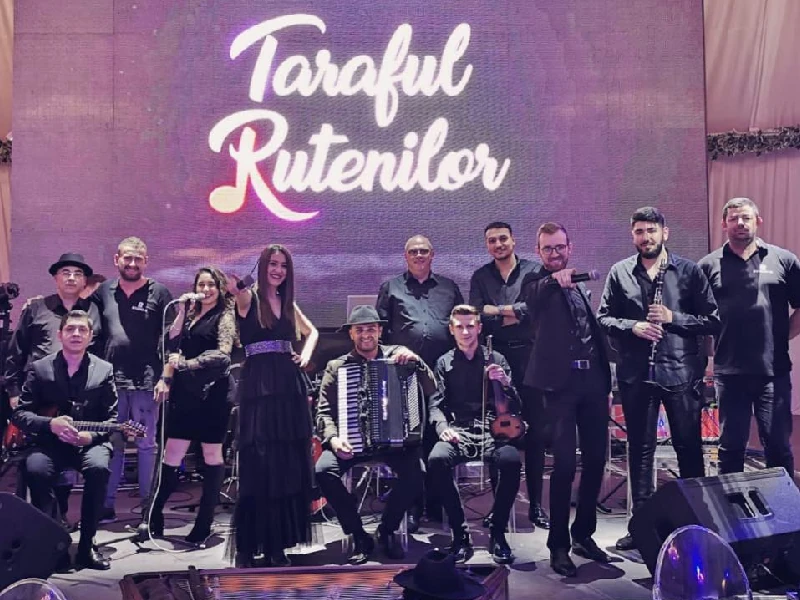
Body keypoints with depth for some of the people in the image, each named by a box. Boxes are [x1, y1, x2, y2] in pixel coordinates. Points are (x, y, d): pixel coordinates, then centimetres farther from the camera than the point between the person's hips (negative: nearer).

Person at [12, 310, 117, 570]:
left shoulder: (104, 370, 2)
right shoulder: (39, 368, 3)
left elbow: (112, 417, 2)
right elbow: (19, 414, 0)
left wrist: (91, 435, -18)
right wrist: (50, 424, -19)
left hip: (91, 441, 0)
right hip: (51, 441, 1)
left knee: (98, 468, -33)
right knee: (34, 470, -32)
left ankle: (86, 546, -16)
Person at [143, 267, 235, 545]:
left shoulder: (225, 315, -2)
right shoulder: (190, 314, 16)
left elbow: (223, 353, -15)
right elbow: (172, 347, 7)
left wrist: (186, 364, -20)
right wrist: (181, 313, 0)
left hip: (212, 392, -5)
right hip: (185, 391, 5)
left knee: (212, 455, 3)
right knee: (171, 454, 3)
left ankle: (204, 523, 11)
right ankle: (154, 517, 14)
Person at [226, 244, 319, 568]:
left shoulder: (288, 303, 16)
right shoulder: (249, 298, -1)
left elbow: (311, 331, 30)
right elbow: (238, 293, -26)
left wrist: (306, 355, 10)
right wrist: (234, 288, -50)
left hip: (288, 384, 6)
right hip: (258, 385, -5)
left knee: (289, 464, 6)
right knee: (257, 465, -5)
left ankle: (277, 543, 17)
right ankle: (247, 546, 5)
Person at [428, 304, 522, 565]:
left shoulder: (496, 359, 14)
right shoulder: (444, 363, 16)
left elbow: (514, 406, 9)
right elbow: (435, 403, 7)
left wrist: (505, 382, -12)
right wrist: (443, 426, -14)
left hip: (491, 430, 0)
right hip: (457, 432, 0)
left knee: (512, 460, -33)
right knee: (437, 459, -33)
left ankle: (497, 533, -14)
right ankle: (460, 534, -18)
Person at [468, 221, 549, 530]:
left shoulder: (533, 270, 5)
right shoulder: (480, 277, 10)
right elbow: (476, 317, -2)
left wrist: (497, 310, -10)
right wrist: (513, 316, -10)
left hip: (529, 357, -1)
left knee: (534, 431, 3)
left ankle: (536, 503, 13)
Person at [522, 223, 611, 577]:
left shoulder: (581, 283, 18)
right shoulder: (536, 283, 0)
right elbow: (531, 300, -25)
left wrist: (605, 374, 16)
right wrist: (555, 281, -44)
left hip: (593, 378, 6)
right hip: (561, 380, -6)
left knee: (595, 460, 9)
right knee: (565, 463, -8)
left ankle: (583, 534, 25)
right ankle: (558, 544, 5)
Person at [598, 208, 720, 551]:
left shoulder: (689, 271, 2)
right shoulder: (619, 273, 6)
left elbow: (713, 320, -1)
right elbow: (603, 318, 4)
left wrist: (673, 317, -14)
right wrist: (632, 326, -12)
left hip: (681, 371, -1)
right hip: (636, 374, 1)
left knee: (689, 447, 7)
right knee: (640, 449, 9)